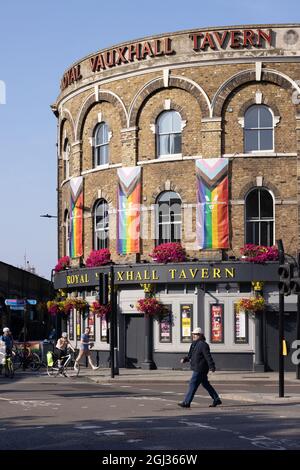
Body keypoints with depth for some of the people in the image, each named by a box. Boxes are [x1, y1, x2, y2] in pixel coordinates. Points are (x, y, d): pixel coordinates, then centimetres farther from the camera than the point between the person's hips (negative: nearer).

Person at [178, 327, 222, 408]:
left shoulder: (203, 345, -16)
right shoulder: (194, 344, 15)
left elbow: (208, 357, -19)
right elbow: (190, 356, 22)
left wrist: (212, 367, -21)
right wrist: (184, 359, 5)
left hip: (200, 369, -10)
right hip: (197, 368, 10)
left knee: (193, 384, -8)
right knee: (205, 384, 15)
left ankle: (186, 402, -5)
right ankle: (216, 400, 22)